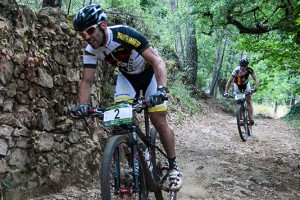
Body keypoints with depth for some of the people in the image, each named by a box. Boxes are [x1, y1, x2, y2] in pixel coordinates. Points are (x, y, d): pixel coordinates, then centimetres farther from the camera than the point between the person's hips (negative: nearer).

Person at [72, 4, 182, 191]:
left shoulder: (124, 33, -35)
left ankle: (174, 166, 8)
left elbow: (158, 61, -37)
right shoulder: (91, 50, -19)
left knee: (159, 121, -9)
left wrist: (161, 89, -53)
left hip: (149, 72, -4)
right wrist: (83, 105, -37)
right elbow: (86, 81, -17)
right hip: (127, 76, 4)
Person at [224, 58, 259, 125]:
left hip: (246, 84, 1)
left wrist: (255, 88, -51)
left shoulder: (249, 70, -30)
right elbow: (229, 81, -34)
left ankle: (251, 118, -15)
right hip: (237, 85, -1)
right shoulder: (236, 71, -34)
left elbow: (256, 79, -32)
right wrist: (226, 92, -45)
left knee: (248, 101, -12)